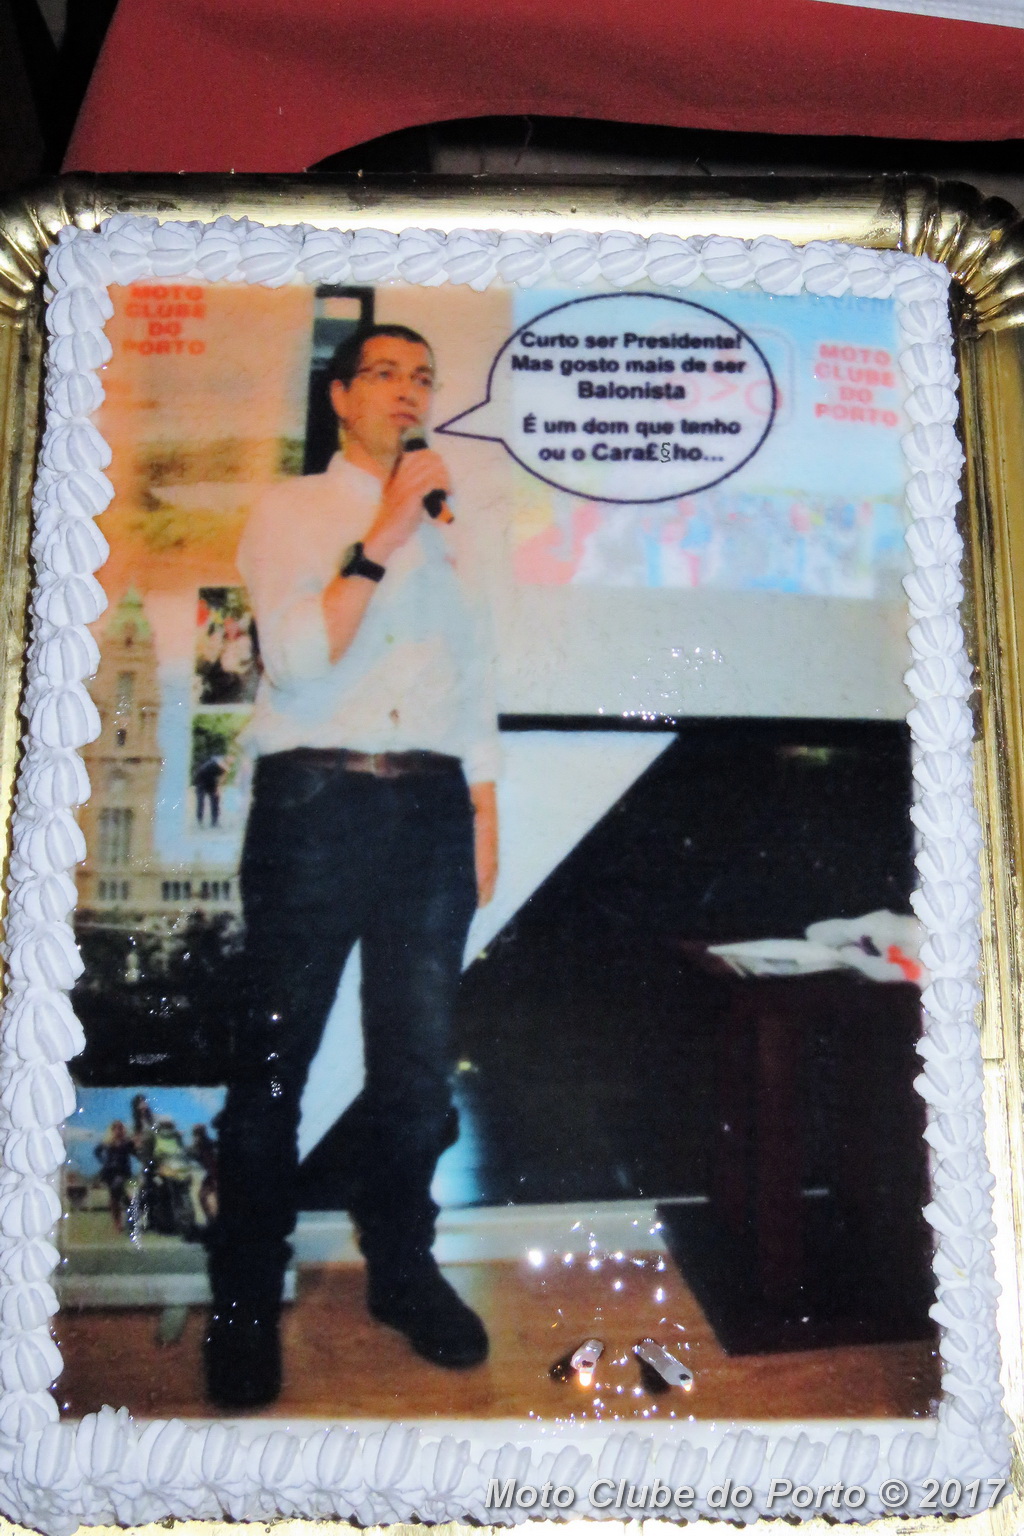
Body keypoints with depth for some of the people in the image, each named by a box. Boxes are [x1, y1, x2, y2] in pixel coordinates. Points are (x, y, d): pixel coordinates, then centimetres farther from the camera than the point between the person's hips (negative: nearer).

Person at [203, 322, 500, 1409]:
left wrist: (483, 819, 12)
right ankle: (246, 1299, 12)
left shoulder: (446, 534, 21)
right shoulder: (289, 512, 8)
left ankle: (401, 1267, 21)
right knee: (275, 1055, 0)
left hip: (430, 805, 4)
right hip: (316, 797, -4)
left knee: (418, 1058, 5)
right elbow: (296, 655, -8)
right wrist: (383, 536, -11)